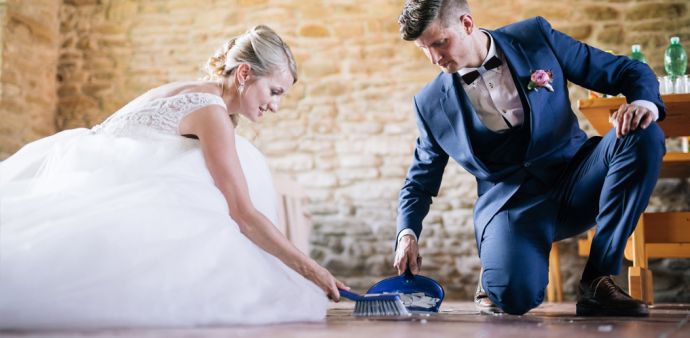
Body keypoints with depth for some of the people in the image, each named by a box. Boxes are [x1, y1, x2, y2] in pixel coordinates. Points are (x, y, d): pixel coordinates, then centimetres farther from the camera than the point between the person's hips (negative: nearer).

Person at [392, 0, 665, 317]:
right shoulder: (431, 103, 2)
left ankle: (598, 281, -18)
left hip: (575, 182, 2)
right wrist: (407, 233, -4)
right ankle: (494, 274, 8)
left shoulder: (535, 36, 1)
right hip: (510, 204, -2)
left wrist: (644, 102, -20)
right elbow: (421, 179, 14)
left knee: (643, 136, -26)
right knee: (514, 295, -33)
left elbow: (629, 71, 3)